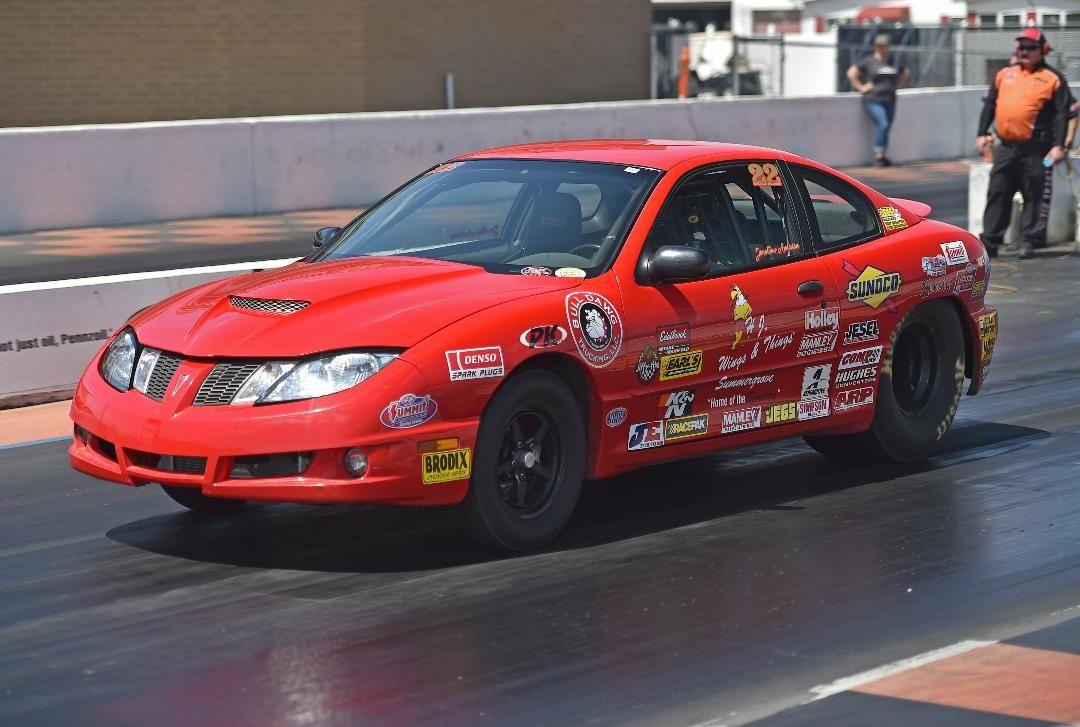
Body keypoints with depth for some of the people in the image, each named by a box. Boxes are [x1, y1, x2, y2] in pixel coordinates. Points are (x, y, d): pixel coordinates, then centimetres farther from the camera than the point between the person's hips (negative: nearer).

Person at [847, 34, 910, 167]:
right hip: (873, 100, -5)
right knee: (882, 125, -17)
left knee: (886, 128, 5)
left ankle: (882, 157, 12)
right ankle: (878, 156, -14)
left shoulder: (894, 61, 10)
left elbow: (906, 72, 27)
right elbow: (852, 73, -2)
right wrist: (860, 87, -5)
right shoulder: (869, 61, -3)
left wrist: (899, 85, 15)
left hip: (890, 100, 5)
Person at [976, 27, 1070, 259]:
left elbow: (1062, 115, -5)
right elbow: (989, 105, 18)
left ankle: (1028, 241, 8)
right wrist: (982, 133, 9)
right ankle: (989, 242, 8)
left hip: (1035, 150, -4)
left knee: (1033, 196, 1)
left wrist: (1058, 146, -13)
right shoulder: (1004, 74, 14)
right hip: (1005, 148, 4)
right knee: (997, 195, 4)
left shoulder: (1052, 79, 0)